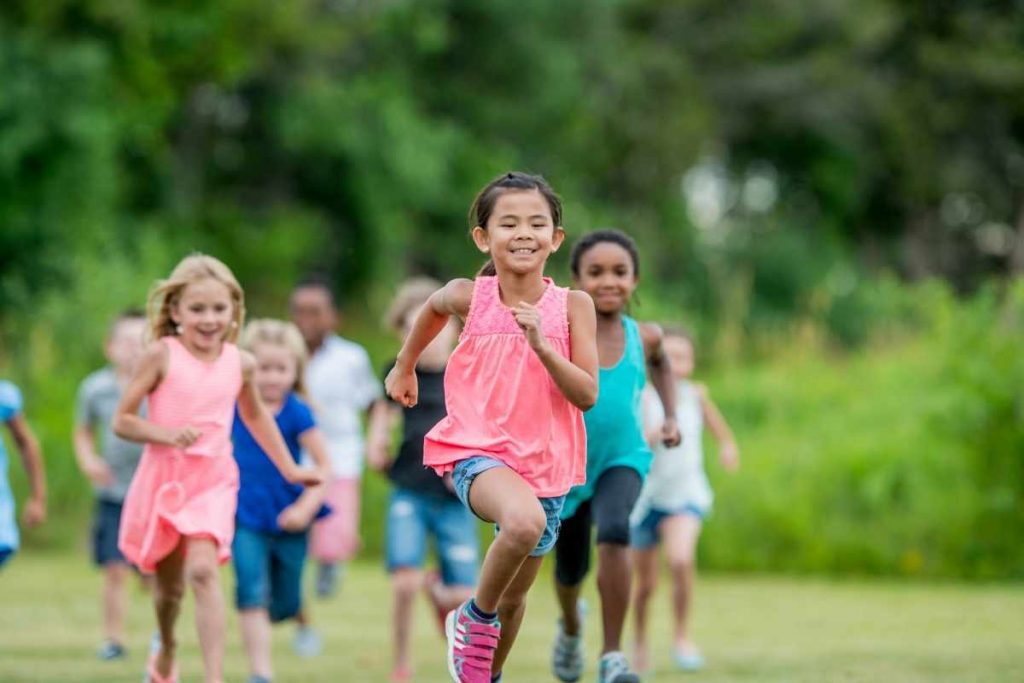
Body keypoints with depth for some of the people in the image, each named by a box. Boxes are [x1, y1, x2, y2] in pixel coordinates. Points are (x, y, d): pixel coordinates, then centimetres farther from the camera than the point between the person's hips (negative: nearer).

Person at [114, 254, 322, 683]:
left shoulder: (240, 363, 2)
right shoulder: (161, 356, -8)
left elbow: (255, 415, 22)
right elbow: (122, 421, -7)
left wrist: (289, 468, 25)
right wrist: (167, 433, -23)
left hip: (213, 481, 0)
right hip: (163, 477, 0)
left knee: (203, 570, -22)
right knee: (169, 584, 14)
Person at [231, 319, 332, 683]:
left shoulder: (296, 413, -12)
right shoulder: (236, 407, -3)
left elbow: (325, 467, -12)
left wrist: (306, 507, -23)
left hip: (287, 520, -1)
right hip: (246, 519, 1)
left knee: (284, 603, 12)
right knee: (252, 595, -15)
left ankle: (303, 620, 49)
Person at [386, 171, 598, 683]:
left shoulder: (572, 306, -6)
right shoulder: (469, 297, -6)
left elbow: (587, 395, -10)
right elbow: (433, 308, 18)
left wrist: (541, 345, -23)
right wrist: (404, 368, 29)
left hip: (544, 462, 3)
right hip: (477, 453, -3)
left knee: (515, 596, 15)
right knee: (525, 521, -36)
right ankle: (476, 617, -10)